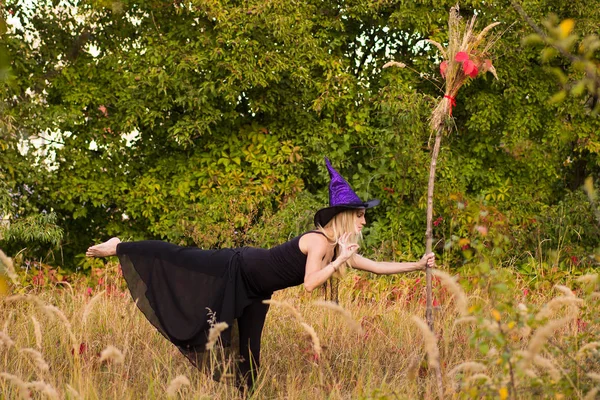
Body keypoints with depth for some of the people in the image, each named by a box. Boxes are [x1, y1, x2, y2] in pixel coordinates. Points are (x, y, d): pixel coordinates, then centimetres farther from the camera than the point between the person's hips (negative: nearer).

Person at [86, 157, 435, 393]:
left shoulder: (340, 249, -1)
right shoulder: (319, 241, -26)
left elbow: (378, 266, 6)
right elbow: (310, 284, -37)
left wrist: (419, 264, 3)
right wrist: (339, 262, -34)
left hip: (256, 292, 8)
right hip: (236, 270, -8)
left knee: (249, 354, 8)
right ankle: (120, 247, 19)